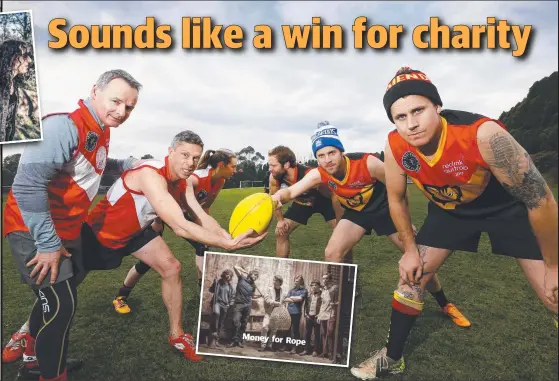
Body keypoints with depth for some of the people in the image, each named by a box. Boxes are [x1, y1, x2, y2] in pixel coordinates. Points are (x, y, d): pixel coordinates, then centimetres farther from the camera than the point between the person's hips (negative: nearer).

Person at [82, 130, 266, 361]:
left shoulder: (182, 182, -10)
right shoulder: (150, 174, -37)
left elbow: (203, 218, -15)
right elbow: (180, 227, -44)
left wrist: (229, 238, -35)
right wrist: (227, 244, -49)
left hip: (135, 230, 7)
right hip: (100, 231, -7)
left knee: (171, 268, -1)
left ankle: (176, 335, 11)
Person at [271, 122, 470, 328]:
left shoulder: (368, 163, -32)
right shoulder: (318, 174, -22)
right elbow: (291, 191, -29)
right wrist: (277, 197, -53)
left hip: (384, 208, -3)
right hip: (356, 213, 3)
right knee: (331, 253, -15)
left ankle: (445, 305, 24)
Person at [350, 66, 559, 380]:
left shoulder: (483, 134, -37)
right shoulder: (395, 147, -24)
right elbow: (396, 199, -3)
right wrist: (411, 250, 2)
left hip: (510, 207, -3)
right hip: (449, 209, 4)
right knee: (411, 279, 3)